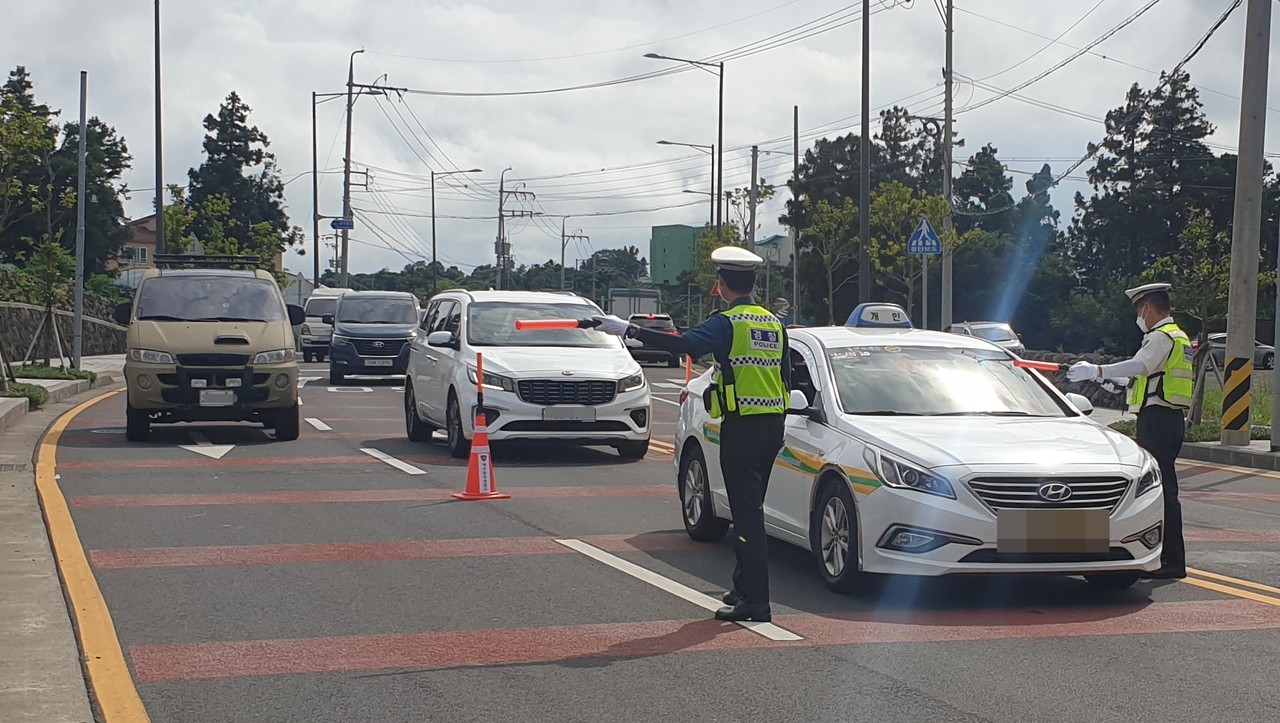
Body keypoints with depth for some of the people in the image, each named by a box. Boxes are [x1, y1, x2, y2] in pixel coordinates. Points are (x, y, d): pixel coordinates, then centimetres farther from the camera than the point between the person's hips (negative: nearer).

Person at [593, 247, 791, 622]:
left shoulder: (727, 323, -11)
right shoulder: (774, 323, 12)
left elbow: (683, 344, -26)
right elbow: (786, 376, 16)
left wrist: (629, 330, -23)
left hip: (742, 426, -8)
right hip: (773, 424, 8)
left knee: (747, 511, -7)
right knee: (749, 509, 19)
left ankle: (756, 601, -8)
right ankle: (745, 588, 28)